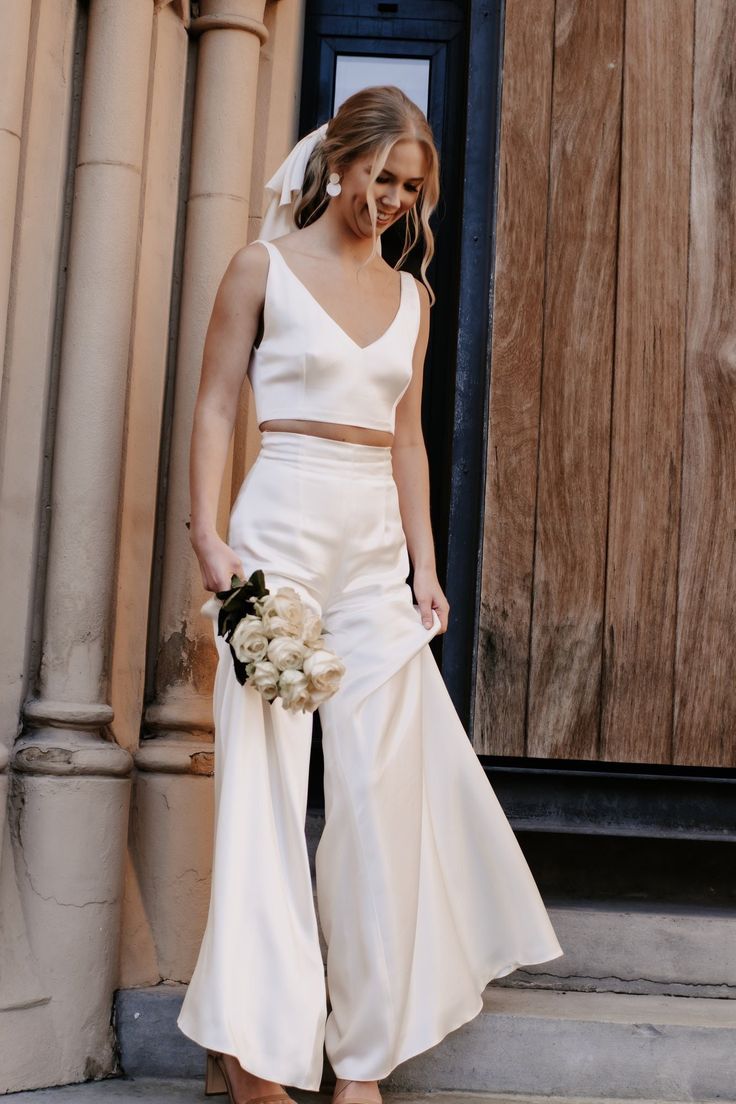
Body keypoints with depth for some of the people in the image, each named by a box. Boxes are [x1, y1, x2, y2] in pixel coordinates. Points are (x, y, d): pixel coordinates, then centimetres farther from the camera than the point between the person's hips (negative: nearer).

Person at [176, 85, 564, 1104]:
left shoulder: (410, 294, 16)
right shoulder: (265, 267, 3)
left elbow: (407, 440, 17)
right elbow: (215, 408, -1)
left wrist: (425, 566, 10)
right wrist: (209, 536, -12)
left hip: (377, 547, 5)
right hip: (283, 531, -5)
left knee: (386, 786, 3)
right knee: (267, 779, -5)